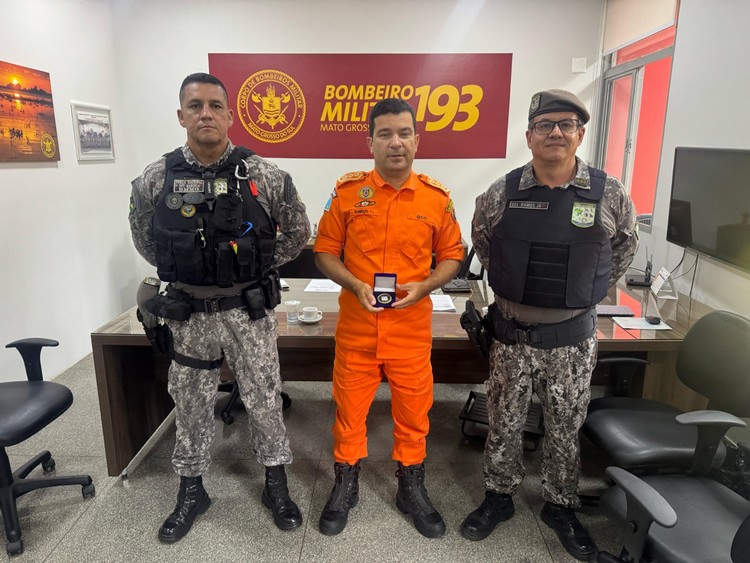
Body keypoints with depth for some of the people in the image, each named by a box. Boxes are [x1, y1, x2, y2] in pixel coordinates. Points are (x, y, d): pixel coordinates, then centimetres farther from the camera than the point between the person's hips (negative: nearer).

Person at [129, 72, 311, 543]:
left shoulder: (265, 176, -9)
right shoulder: (155, 180, -4)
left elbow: (298, 232, 4)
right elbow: (144, 239, 13)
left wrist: (259, 268, 3)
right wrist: (180, 272, 8)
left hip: (250, 310, -1)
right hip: (189, 313, 2)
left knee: (264, 400, 10)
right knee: (191, 403, 15)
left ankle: (277, 485, 31)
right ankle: (191, 490, 37)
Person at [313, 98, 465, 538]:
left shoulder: (437, 197, -2)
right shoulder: (347, 191, -4)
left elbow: (451, 256, 6)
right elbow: (325, 253, 2)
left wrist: (423, 287, -12)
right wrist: (355, 285, -15)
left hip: (412, 329, 1)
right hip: (356, 326, 0)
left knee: (414, 412, 13)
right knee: (349, 409, 14)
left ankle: (412, 489, 37)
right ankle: (346, 486, 37)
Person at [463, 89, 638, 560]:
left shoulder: (610, 195, -6)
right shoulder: (501, 194, -7)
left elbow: (624, 248, 12)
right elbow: (482, 245, 12)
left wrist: (587, 292, 12)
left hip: (573, 337, 0)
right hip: (511, 332, 0)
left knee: (566, 428, 15)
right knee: (505, 422, 14)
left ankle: (561, 507, 37)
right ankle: (499, 497, 35)